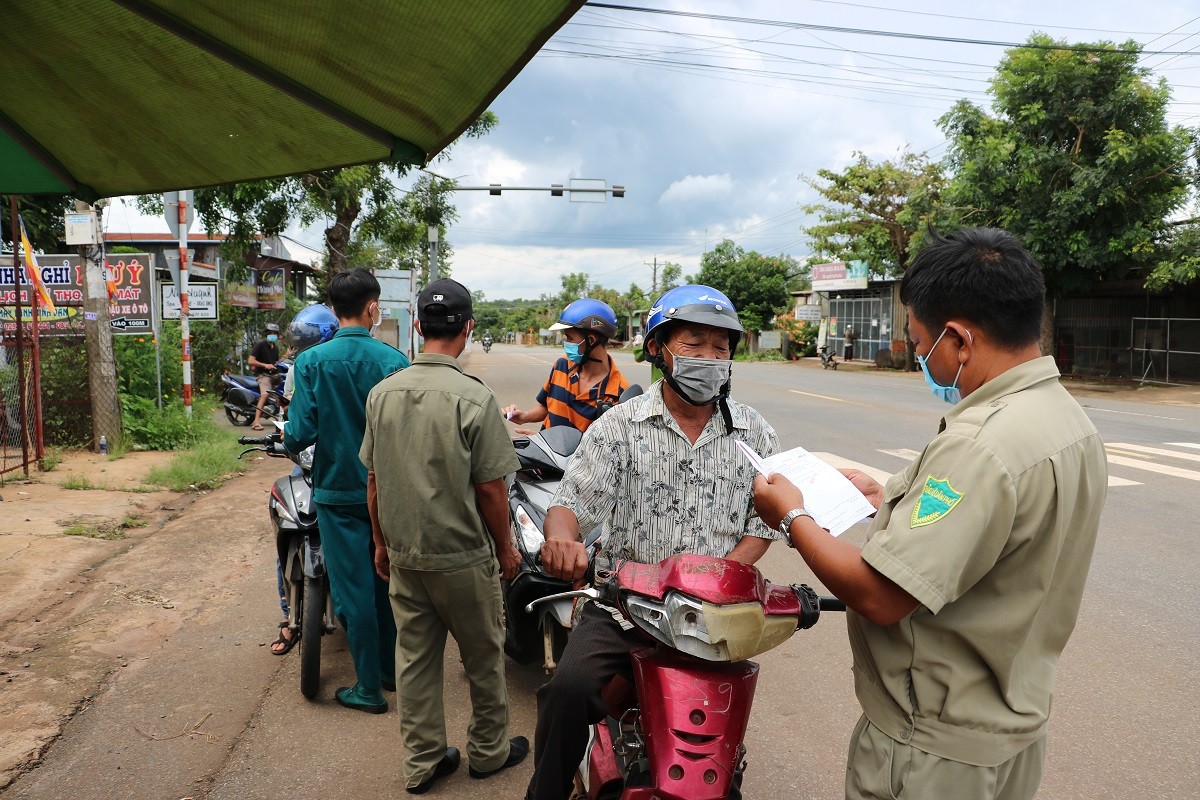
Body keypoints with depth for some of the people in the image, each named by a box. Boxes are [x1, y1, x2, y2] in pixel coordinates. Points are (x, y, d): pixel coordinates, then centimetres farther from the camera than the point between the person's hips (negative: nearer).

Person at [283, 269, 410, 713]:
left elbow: (299, 435, -15)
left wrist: (290, 438, 9)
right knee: (388, 581, 17)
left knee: (354, 589, 7)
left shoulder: (311, 362, -12)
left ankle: (369, 687, 17)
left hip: (339, 491, -2)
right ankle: (394, 669, 31)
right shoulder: (394, 360, -10)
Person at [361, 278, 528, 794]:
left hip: (403, 555, 5)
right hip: (463, 557, -5)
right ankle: (488, 751, 32)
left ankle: (422, 762, 30)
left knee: (415, 657, 16)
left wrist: (381, 543, 16)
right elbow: (490, 489, -15)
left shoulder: (383, 393, -3)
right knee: (483, 656, 15)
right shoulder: (474, 398, -19)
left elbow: (374, 480, 3)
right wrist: (505, 547, 0)